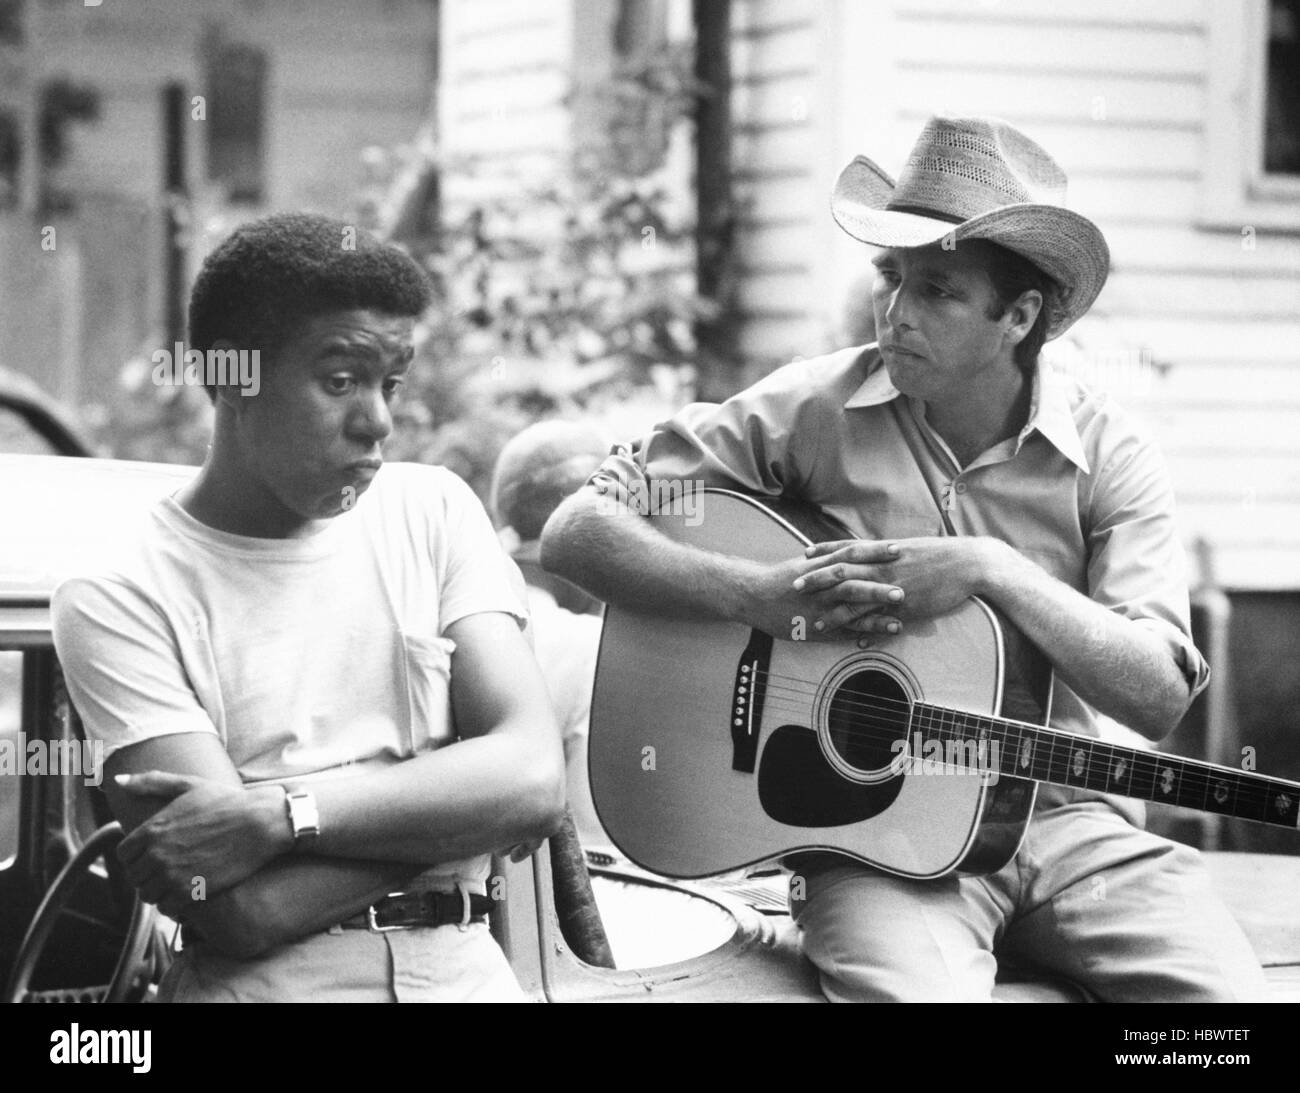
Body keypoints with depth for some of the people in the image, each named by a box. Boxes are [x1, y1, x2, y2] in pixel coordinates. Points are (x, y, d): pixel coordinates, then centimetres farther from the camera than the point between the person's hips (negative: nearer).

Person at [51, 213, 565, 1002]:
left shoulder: (433, 510, 10)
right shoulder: (119, 600, -2)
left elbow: (535, 779, -3)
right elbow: (245, 909, -10)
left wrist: (277, 813, -11)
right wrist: (458, 789, -5)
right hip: (266, 982, 0)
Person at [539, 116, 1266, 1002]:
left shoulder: (1107, 454, 2)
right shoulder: (814, 411, -1)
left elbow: (1160, 695, -7)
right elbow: (575, 533, -3)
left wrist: (995, 573, -19)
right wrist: (758, 597, -18)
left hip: (1064, 815, 2)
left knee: (1226, 988, -21)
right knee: (918, 986, -34)